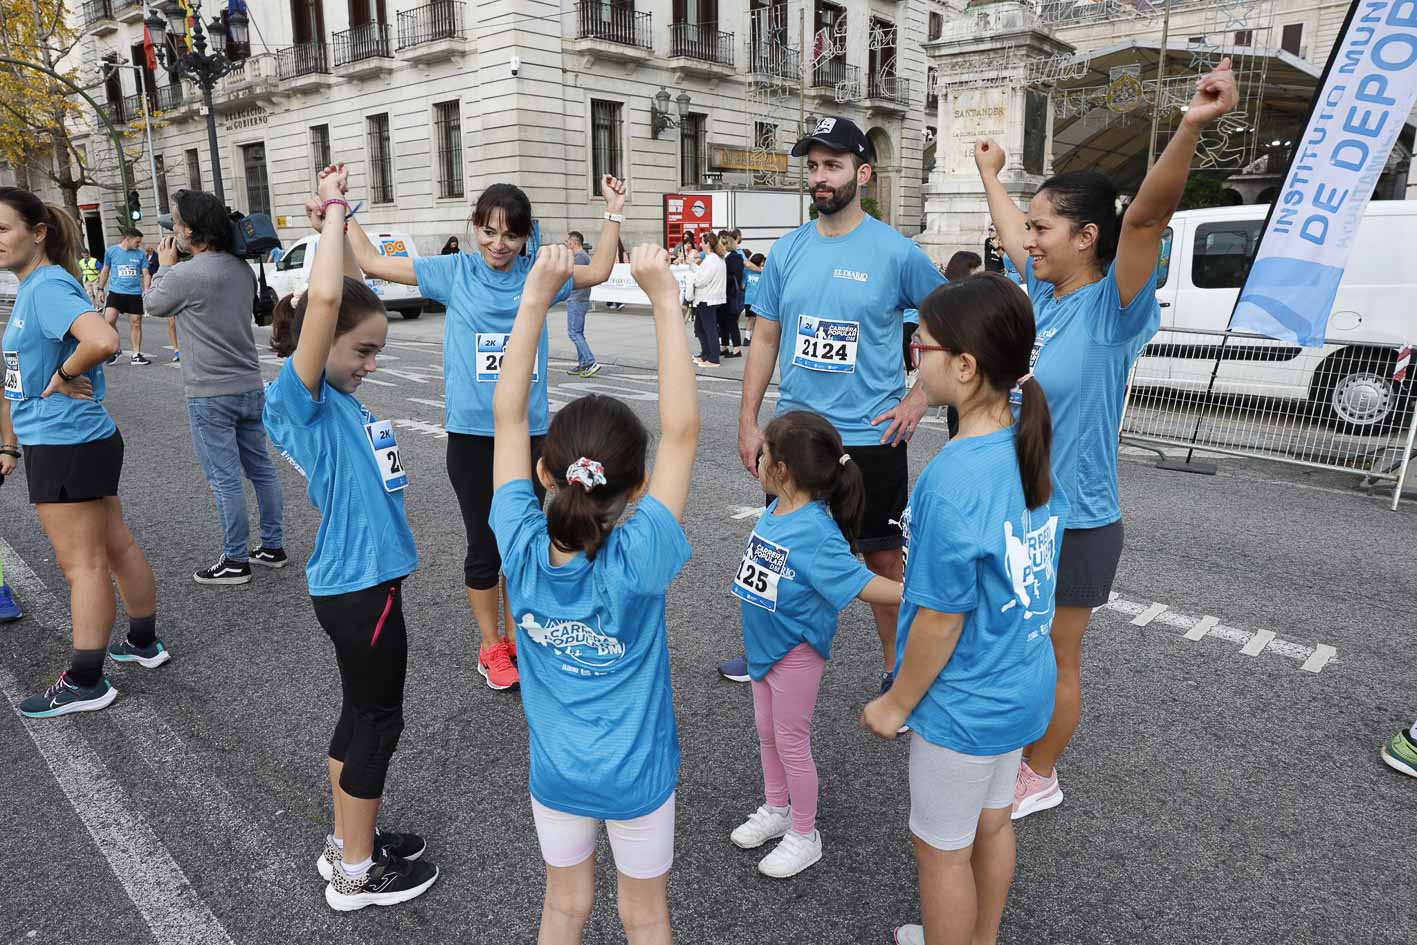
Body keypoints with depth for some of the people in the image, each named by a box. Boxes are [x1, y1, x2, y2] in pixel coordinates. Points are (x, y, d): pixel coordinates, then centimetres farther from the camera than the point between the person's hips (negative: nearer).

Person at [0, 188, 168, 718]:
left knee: (83, 565, 0)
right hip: (81, 443, 10)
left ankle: (85, 683, 12)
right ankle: (144, 643, 32)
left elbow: (103, 340, -38)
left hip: (66, 447, -10)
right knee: (116, 547, 17)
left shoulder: (48, 287, -17)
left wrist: (63, 377, -20)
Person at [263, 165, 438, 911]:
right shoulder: (296, 396, -19)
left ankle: (349, 844, 39)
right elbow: (324, 301, -29)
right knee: (377, 722, 6)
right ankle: (358, 874, 25)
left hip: (367, 577, 9)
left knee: (362, 715, 21)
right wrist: (331, 212, -20)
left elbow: (353, 296, 20)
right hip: (357, 584, -9)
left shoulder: (338, 392, 6)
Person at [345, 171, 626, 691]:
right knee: (484, 546, 8)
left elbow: (598, 271, 20)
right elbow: (371, 262, 5)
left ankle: (517, 637, 31)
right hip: (472, 434, -2)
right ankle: (491, 647, 25)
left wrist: (614, 210, 16)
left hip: (529, 430, 2)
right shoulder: (454, 272, -1)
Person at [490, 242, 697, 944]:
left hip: (556, 771, 3)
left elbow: (508, 415, -19)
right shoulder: (637, 563, -31)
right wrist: (666, 303, -34)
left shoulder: (522, 548, -22)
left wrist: (535, 299, -22)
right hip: (636, 775, -2)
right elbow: (681, 432, -34)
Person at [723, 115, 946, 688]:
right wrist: (748, 421, 4)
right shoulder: (788, 250, 4)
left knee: (881, 556, 9)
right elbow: (765, 339, 8)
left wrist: (918, 400, -6)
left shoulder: (896, 252, -7)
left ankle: (896, 669, 27)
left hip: (870, 436, -4)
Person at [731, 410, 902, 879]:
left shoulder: (816, 532, -30)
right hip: (763, 644, 8)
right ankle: (776, 810, 45)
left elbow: (861, 584, -31)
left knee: (791, 742, 8)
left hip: (796, 651, -8)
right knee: (767, 733, 23)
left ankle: (804, 835, 30)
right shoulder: (775, 512, -4)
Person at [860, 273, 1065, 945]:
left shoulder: (952, 481, -30)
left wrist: (897, 703, -10)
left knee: (942, 848, 15)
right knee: (992, 823, 27)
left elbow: (942, 620, -23)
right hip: (1025, 684, 8)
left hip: (964, 705, -8)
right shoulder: (1035, 451, -6)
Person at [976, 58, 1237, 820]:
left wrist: (1191, 127, -46)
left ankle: (1040, 777, 32)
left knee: (1053, 657, 11)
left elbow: (1147, 218, -33)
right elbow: (1010, 230, 20)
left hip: (1074, 523, -7)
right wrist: (989, 173, 34)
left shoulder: (1112, 307, -16)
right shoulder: (1040, 292, 2)